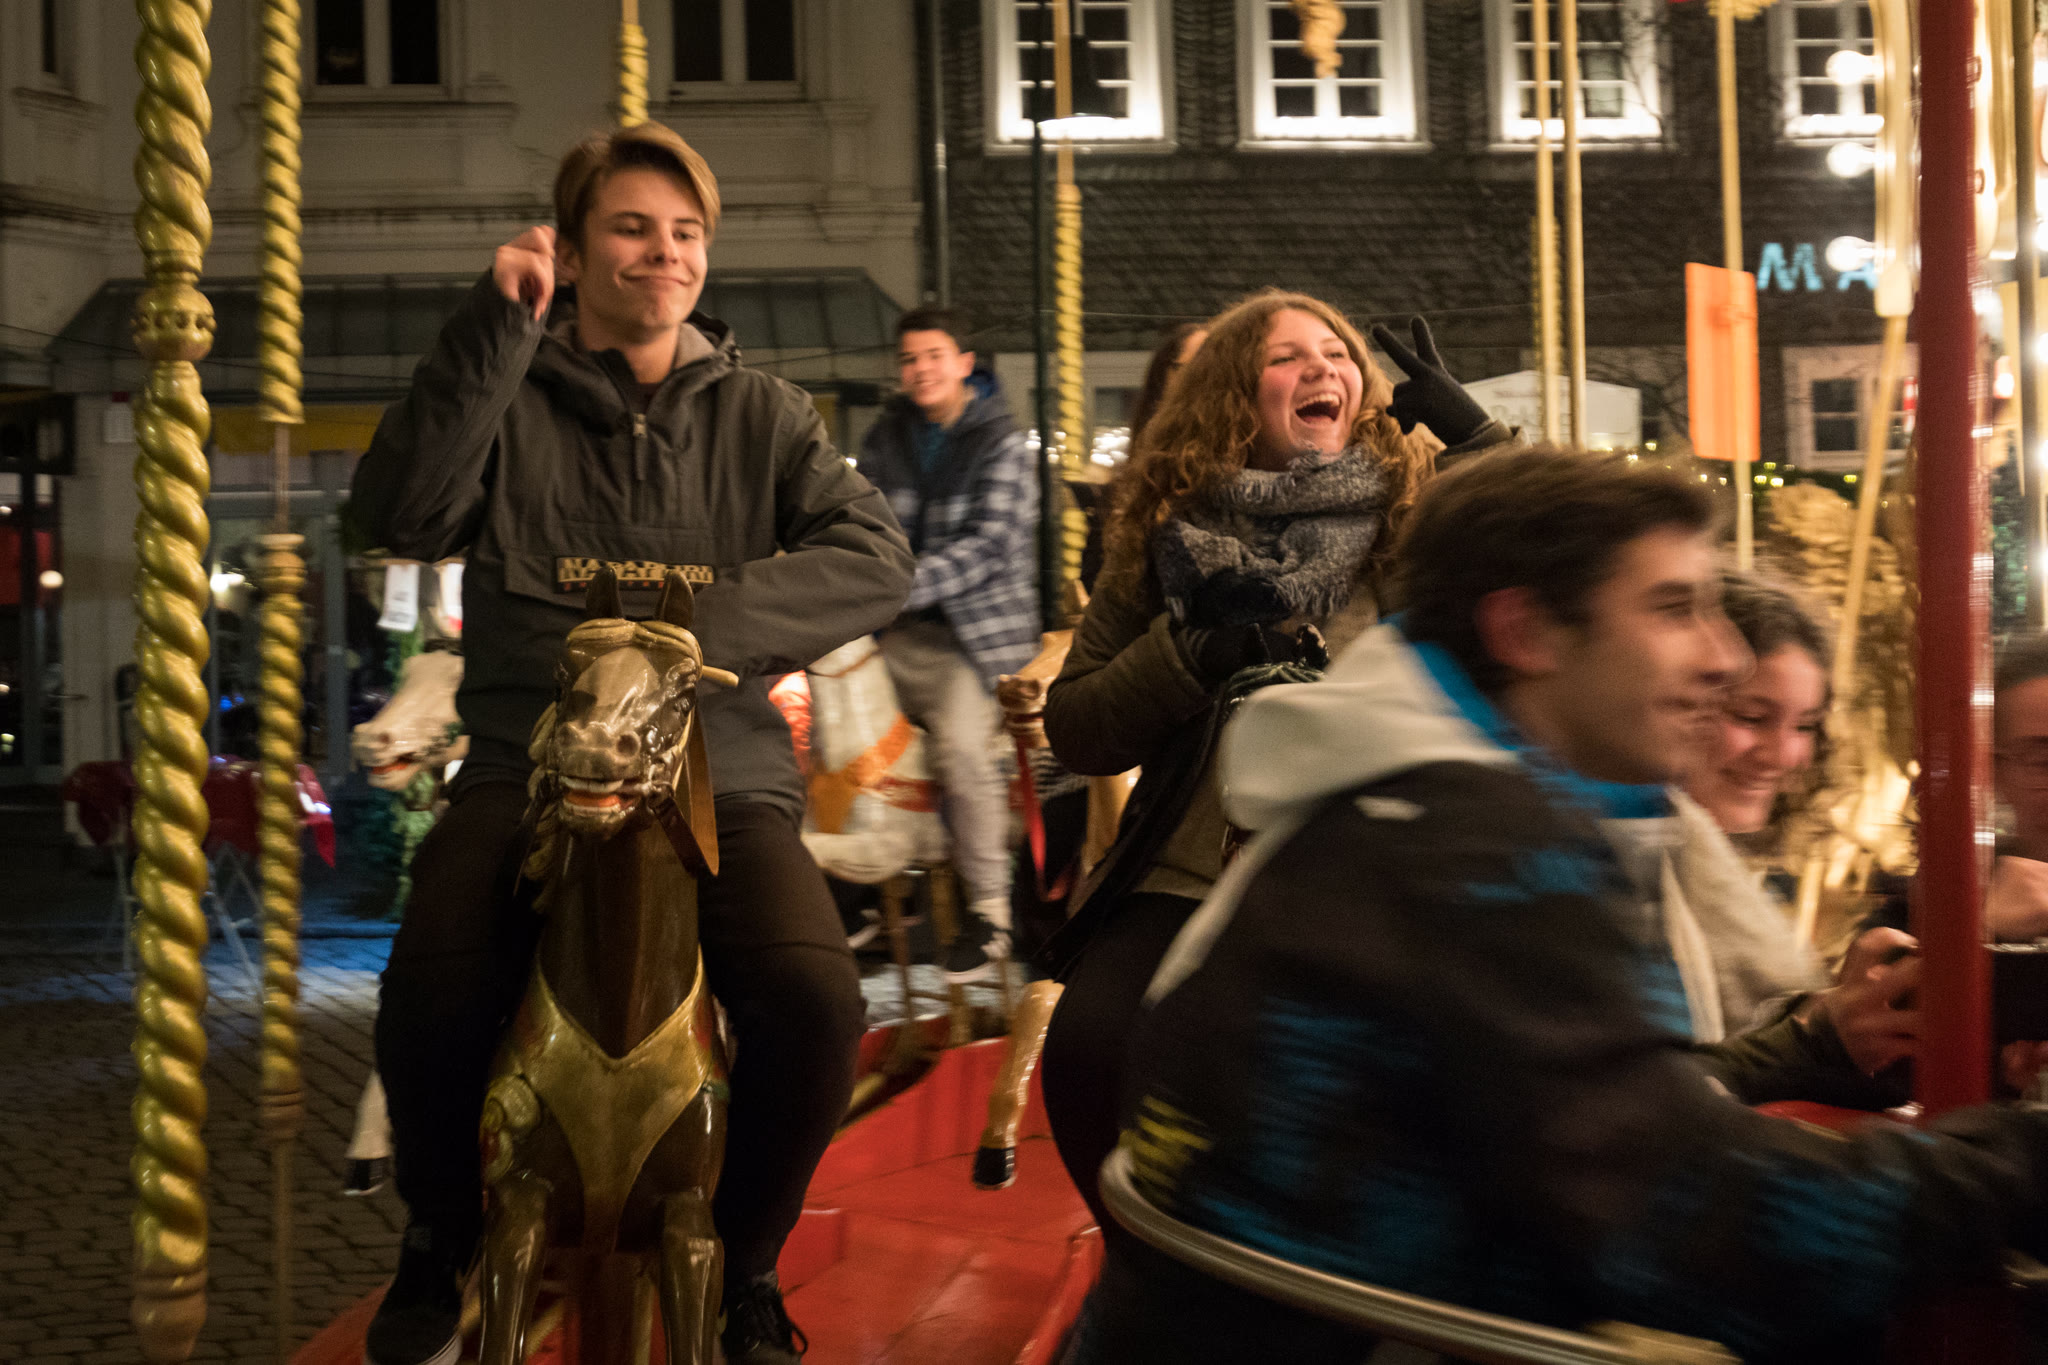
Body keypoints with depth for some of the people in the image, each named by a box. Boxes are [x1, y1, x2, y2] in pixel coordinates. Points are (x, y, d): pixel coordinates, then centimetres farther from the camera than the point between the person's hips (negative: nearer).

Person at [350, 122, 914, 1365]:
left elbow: (876, 556, -2)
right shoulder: (512, 399, 10)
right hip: (530, 763, -1)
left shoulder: (759, 414, 13)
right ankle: (442, 1234, 7)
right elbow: (405, 515, -9)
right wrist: (493, 329, -15)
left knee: (816, 1006, -26)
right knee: (431, 999, -28)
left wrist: (708, 622, -17)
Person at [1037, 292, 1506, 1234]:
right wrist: (1193, 654, -8)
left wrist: (1474, 434, -10)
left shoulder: (1416, 513, 8)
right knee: (1089, 1054, -23)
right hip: (1188, 884, 2)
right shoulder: (1170, 531, 10)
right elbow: (1074, 732, 7)